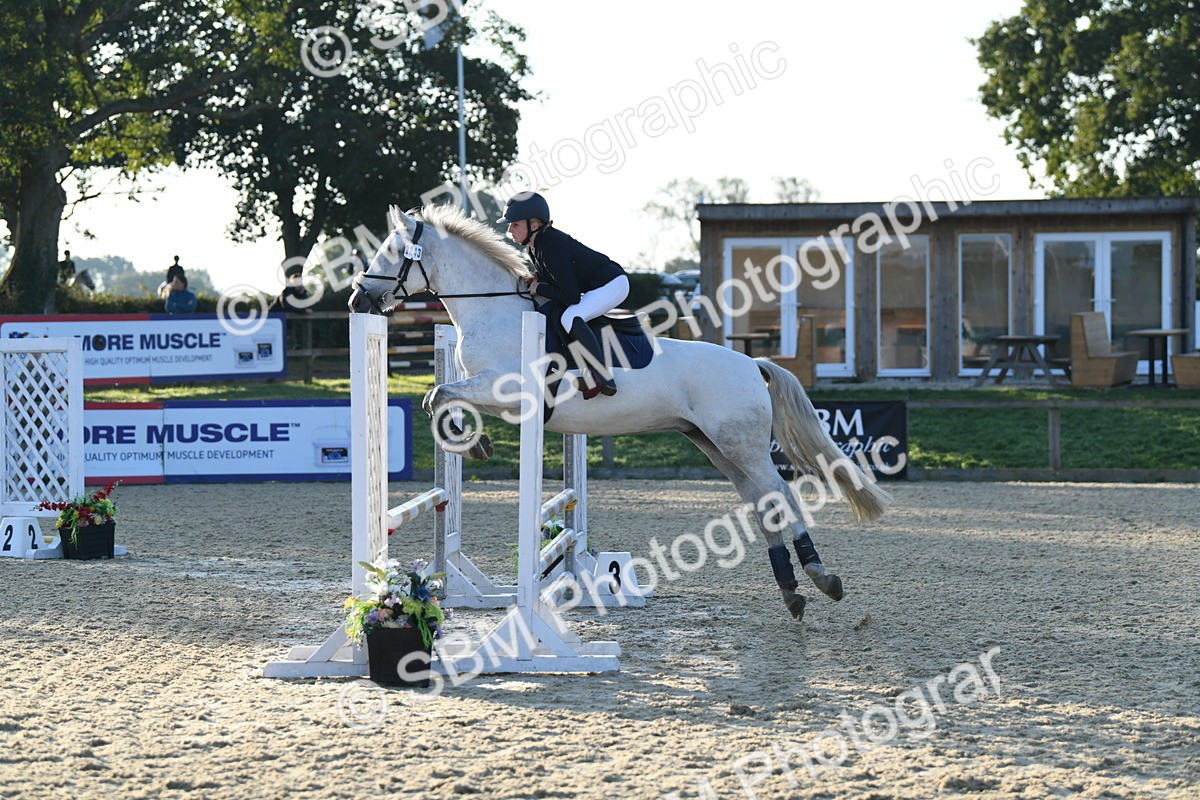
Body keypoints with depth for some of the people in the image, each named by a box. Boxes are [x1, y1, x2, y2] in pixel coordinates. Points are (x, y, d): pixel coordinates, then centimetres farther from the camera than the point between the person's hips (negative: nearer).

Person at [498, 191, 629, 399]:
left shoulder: (551, 247, -27)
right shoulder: (534, 246, 4)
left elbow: (571, 296, -28)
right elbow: (554, 276, 21)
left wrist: (540, 289, -14)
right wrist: (537, 279, 0)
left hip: (612, 284, -11)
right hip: (595, 286, 11)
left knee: (570, 317, -30)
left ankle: (603, 378, -34)